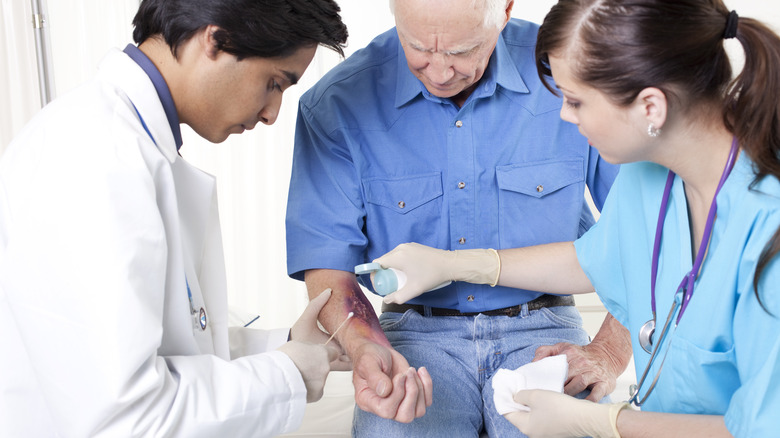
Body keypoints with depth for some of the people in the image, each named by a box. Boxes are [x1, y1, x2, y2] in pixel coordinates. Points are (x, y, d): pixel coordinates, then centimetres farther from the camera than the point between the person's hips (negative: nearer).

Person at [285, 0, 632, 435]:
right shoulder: (336, 105, -7)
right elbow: (327, 267, -6)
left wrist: (610, 351, -10)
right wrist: (368, 348, -25)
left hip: (542, 332, 1)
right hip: (418, 333, 0)